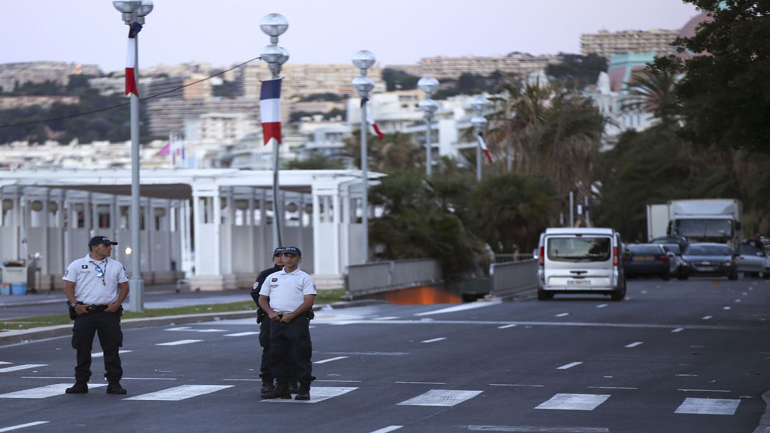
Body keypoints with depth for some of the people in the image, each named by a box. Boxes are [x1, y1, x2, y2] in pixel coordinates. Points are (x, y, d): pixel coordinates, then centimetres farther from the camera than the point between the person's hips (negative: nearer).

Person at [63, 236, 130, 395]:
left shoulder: (116, 266, 11)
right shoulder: (77, 265, 5)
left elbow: (124, 287, 11)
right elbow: (68, 286, 2)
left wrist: (117, 304, -4)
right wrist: (75, 305, -10)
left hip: (108, 312, 1)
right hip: (84, 312, -1)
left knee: (112, 349, -2)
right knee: (83, 349, 3)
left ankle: (114, 383, 2)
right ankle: (81, 383, 11)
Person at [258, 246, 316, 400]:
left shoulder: (304, 278, 4)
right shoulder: (272, 277, 18)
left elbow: (308, 301, -7)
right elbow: (262, 299, 17)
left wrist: (290, 316, -15)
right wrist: (270, 312, -3)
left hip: (297, 320, -5)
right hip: (276, 320, 5)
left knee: (301, 355, -7)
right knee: (278, 355, 6)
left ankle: (304, 389, -5)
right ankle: (282, 388, 13)